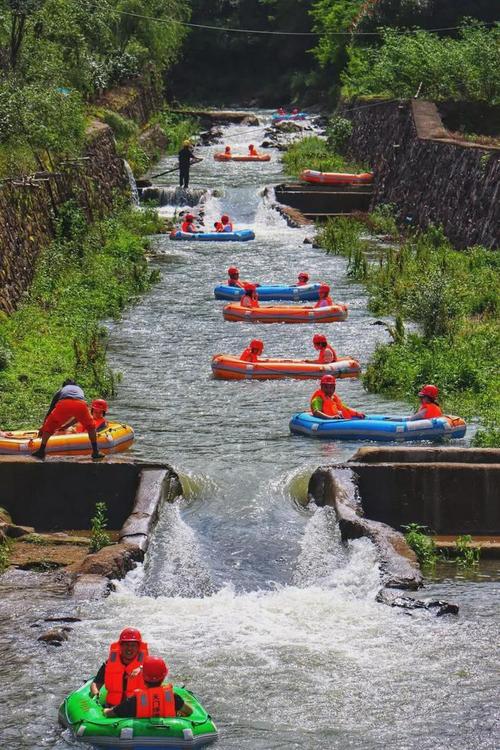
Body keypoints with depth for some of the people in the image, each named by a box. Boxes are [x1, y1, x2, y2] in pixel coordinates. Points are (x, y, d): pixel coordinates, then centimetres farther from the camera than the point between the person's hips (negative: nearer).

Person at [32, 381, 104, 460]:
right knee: (90, 427, 26)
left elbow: (50, 410, 42)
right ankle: (95, 452, 20)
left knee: (49, 426, 20)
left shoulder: (61, 390, 39)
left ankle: (41, 451, 14)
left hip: (63, 405, -1)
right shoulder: (79, 389, 44)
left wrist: (43, 427, 54)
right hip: (81, 405, 1)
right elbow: (79, 417, 48)